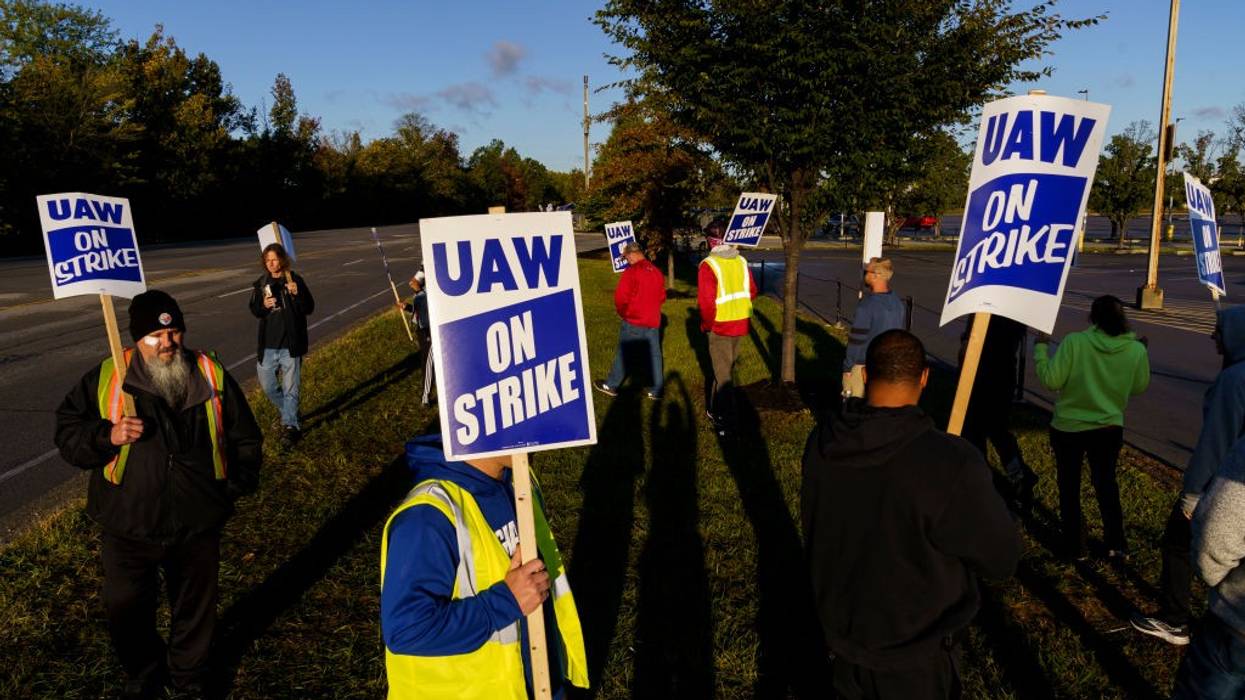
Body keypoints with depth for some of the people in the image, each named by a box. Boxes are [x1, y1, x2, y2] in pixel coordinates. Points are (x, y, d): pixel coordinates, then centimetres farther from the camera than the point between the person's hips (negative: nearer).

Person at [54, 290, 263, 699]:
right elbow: (67, 434, -4)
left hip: (198, 527, 1)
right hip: (128, 528, 0)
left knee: (195, 607, 18)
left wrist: (236, 486, -1)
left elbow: (245, 438, 6)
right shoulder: (106, 379, -8)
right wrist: (107, 435, -22)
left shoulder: (212, 376, -4)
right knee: (126, 611, 15)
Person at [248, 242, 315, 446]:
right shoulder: (261, 283, 5)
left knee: (290, 387, -1)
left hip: (290, 344, -4)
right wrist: (263, 305, -12)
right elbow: (254, 311, 10)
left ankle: (290, 426, 7)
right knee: (267, 385, 12)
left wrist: (297, 294, -24)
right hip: (267, 345, 4)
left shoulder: (295, 280, -5)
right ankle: (289, 412, 34)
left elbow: (309, 309, -6)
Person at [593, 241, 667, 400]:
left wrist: (623, 313, -2)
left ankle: (611, 385, 17)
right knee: (654, 355, 10)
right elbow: (662, 297, 14)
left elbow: (620, 297, -18)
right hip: (653, 322, 6)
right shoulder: (657, 272, 6)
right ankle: (656, 390, 13)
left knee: (622, 353, 7)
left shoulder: (631, 271, -16)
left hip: (633, 322, -5)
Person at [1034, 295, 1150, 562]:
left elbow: (1051, 380, -19)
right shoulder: (1136, 350, -10)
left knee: (1070, 489, 13)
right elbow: (1139, 387, 4)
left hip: (1068, 428, -2)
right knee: (1106, 483, 21)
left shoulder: (1074, 342, -20)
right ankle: (1117, 545, 22)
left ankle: (1074, 548, 20)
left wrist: (1040, 347, -7)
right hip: (1110, 429, 3)